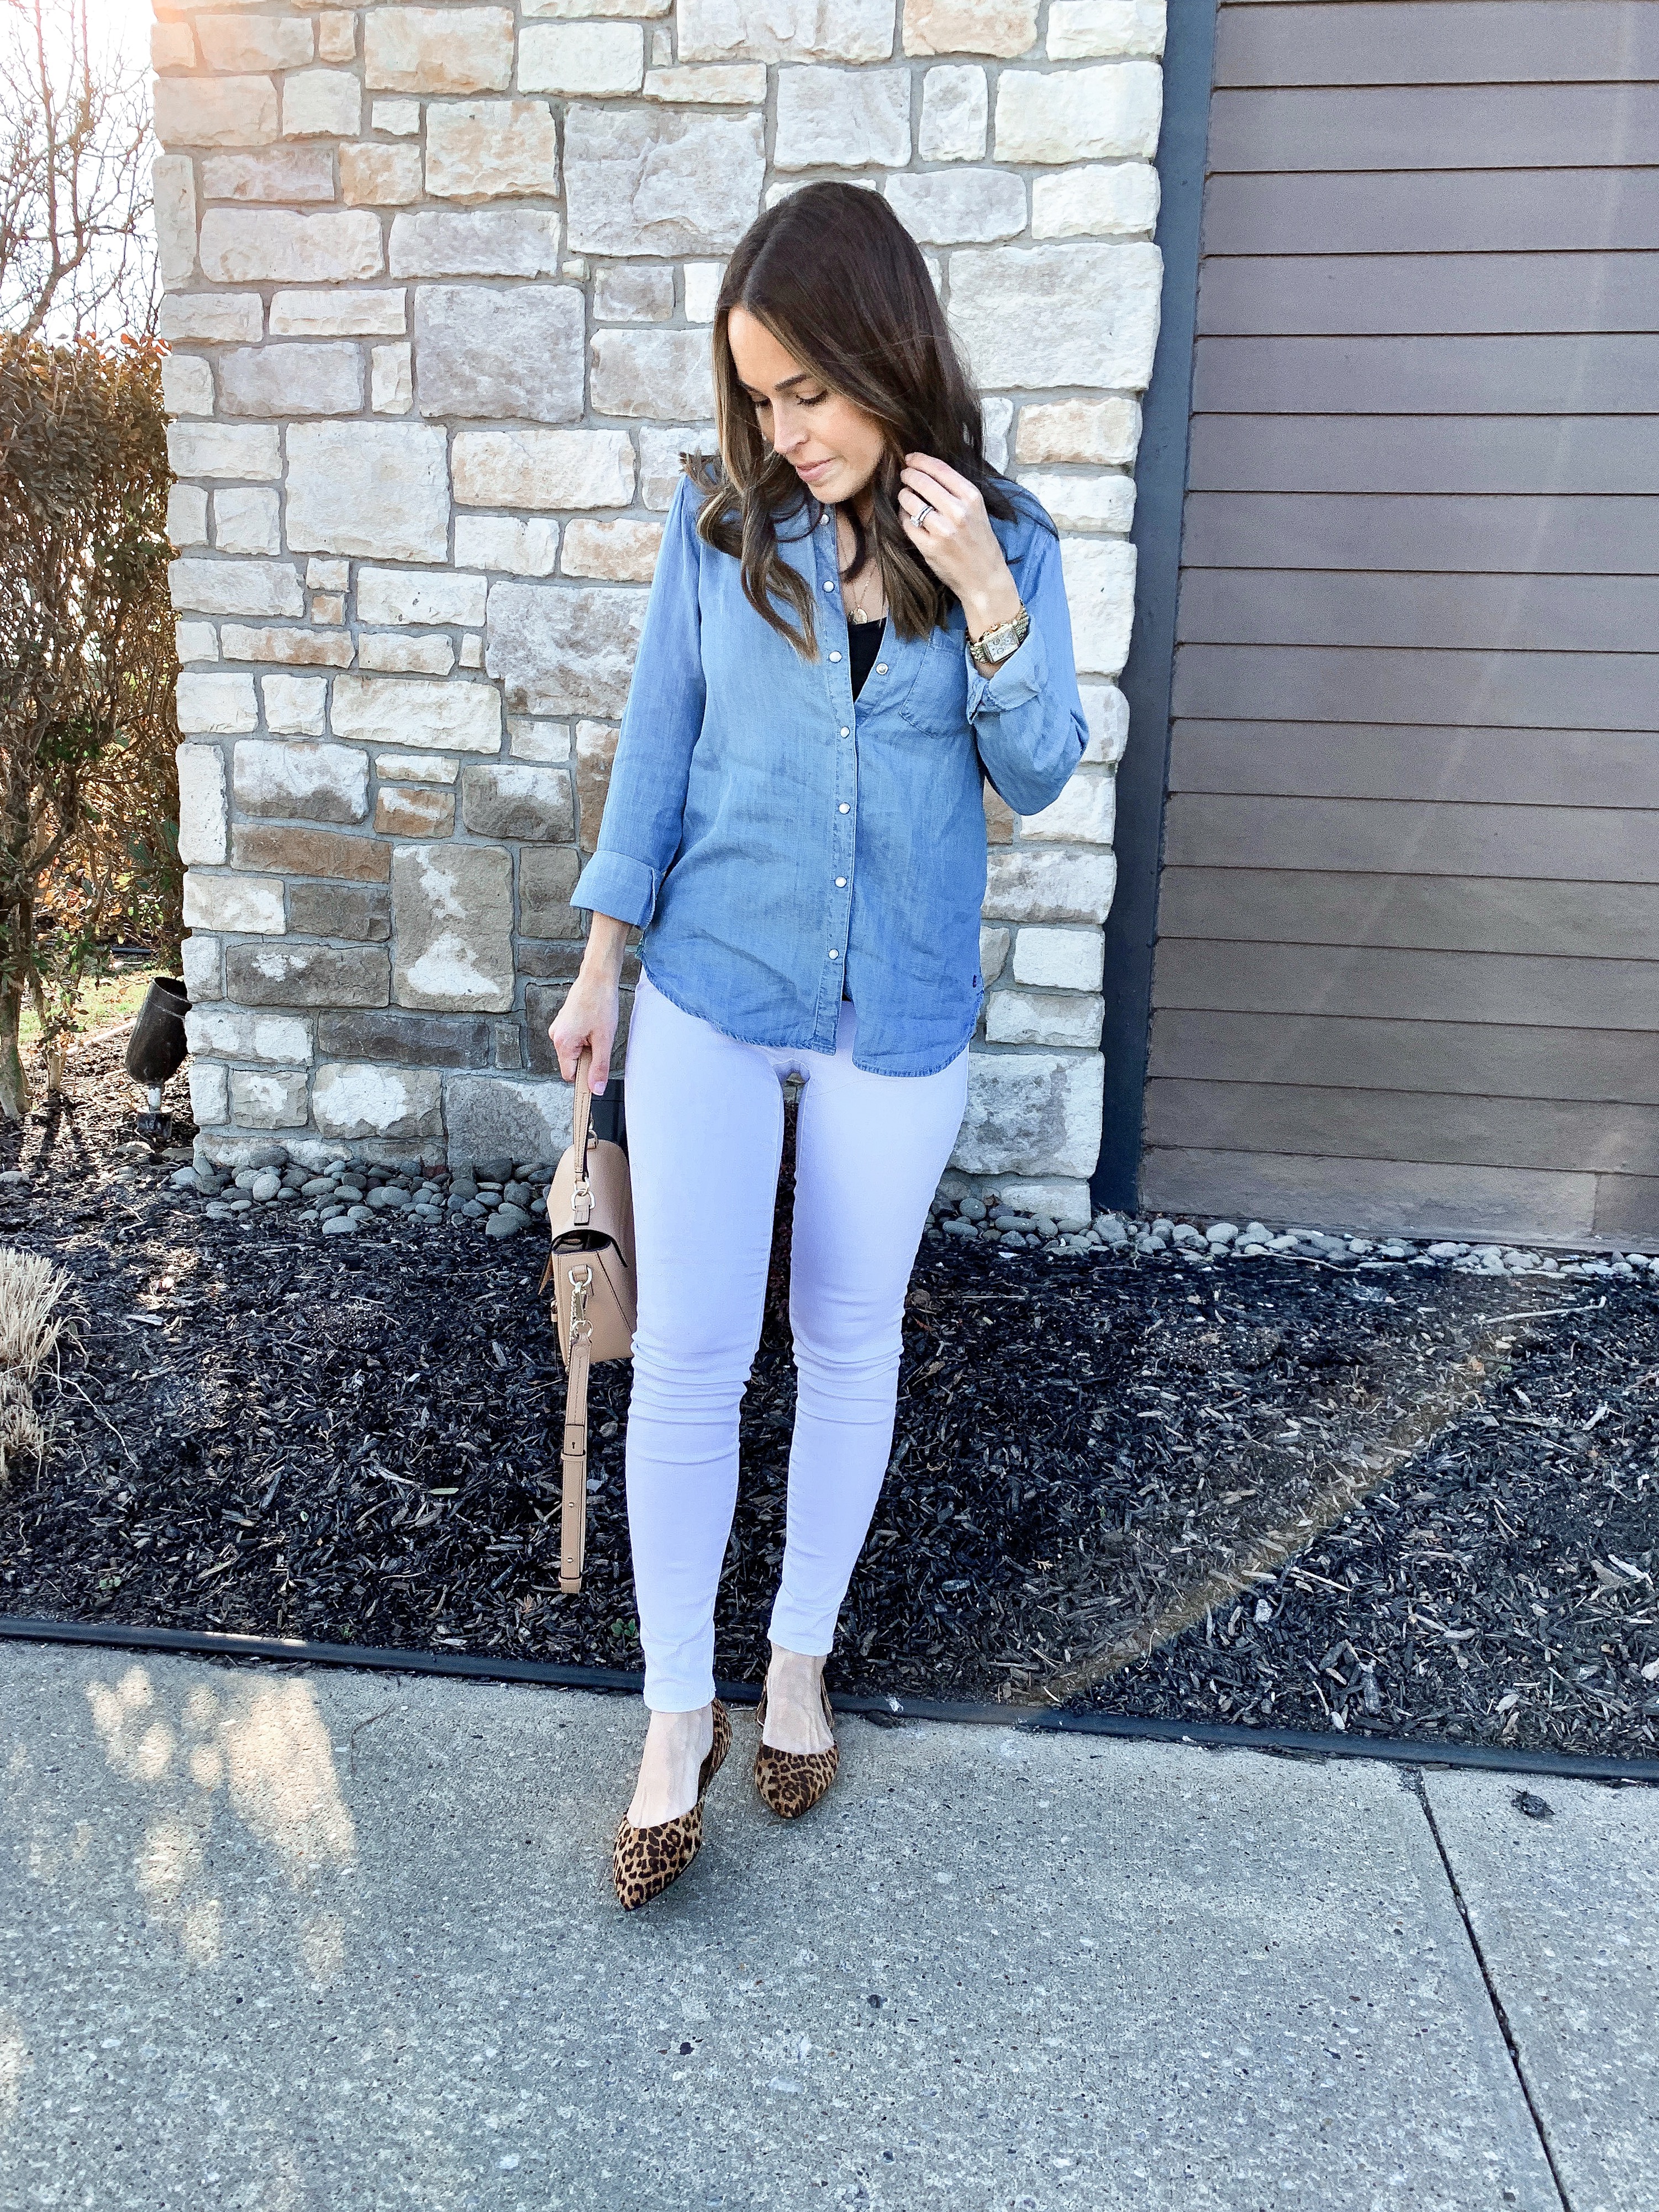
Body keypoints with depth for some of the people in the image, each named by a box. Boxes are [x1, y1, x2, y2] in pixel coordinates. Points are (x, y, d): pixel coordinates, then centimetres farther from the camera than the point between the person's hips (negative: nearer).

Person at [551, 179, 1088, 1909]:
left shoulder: (1004, 540, -2)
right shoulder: (720, 520, -3)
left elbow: (1036, 776, -3)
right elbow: (658, 743, 3)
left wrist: (984, 596, -18)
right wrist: (600, 963, 4)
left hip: (899, 1017, 1)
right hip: (713, 996, 0)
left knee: (850, 1341, 11)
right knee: (686, 1348, -2)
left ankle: (800, 1659, 31)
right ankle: (678, 1713, 16)